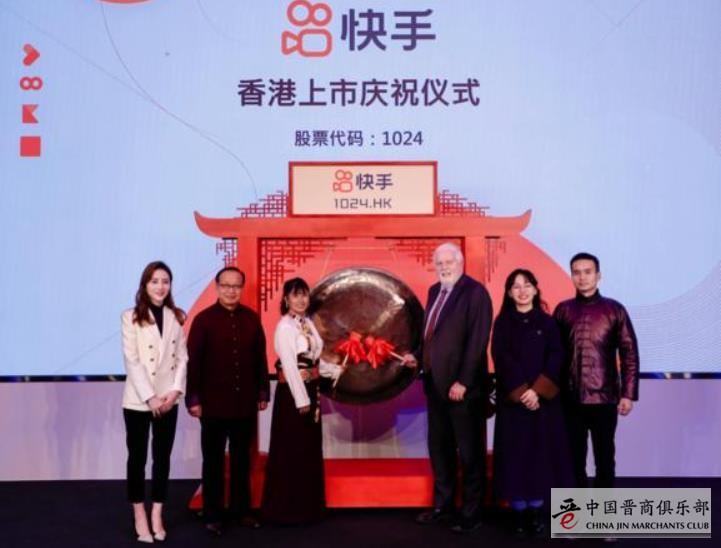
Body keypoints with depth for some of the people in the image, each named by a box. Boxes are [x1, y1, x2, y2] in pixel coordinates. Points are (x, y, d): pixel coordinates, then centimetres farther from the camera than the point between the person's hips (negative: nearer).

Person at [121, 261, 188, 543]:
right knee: (137, 457, 7)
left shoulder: (176, 317, 5)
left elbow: (182, 358, 4)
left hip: (168, 400, 3)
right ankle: (139, 515, 20)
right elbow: (131, 361, -10)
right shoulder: (131, 317, -5)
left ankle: (157, 515, 19)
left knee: (163, 457, 8)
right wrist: (150, 397, -15)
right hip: (137, 399, -3)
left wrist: (175, 391, -9)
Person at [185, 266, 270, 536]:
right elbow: (193, 361, -9)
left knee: (241, 458, 15)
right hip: (214, 404, -3)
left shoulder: (252, 318, 2)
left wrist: (263, 392, 6)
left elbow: (260, 358, 7)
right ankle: (212, 514, 21)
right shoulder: (203, 319, -8)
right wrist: (193, 399, -11)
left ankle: (240, 509, 28)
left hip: (245, 403, 3)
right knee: (213, 460, 9)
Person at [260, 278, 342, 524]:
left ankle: (307, 506, 24)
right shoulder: (285, 326, -14)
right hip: (292, 393, -9)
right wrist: (301, 400, -20)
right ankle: (287, 509, 10)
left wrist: (337, 370, 8)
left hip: (310, 390, 9)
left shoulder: (308, 323, 11)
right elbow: (289, 366, -19)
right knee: (292, 450, -1)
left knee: (309, 448, 13)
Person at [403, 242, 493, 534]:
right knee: (438, 447, 16)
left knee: (469, 451, 5)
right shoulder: (435, 291, 13)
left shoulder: (475, 292, -11)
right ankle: (442, 505, 30)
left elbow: (477, 341, -18)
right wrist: (418, 356, 2)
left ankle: (471, 513, 17)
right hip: (435, 383, 8)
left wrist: (463, 381, -21)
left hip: (463, 386, -8)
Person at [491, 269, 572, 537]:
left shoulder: (547, 322, 6)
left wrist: (537, 390, -15)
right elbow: (501, 358, -6)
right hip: (512, 399, -1)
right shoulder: (502, 323, 4)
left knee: (541, 450, 3)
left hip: (543, 399, 1)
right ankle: (518, 512, 8)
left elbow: (555, 357, -3)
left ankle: (536, 511, 13)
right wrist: (521, 391, -16)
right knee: (515, 451, 0)